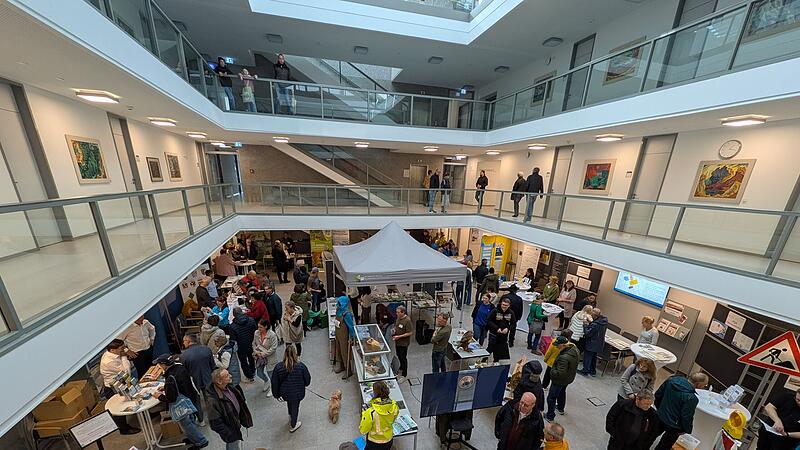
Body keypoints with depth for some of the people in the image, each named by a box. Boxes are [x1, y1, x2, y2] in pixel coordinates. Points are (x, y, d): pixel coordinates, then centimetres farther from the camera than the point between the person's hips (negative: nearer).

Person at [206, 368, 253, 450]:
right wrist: (230, 435, -18)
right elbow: (216, 423, -25)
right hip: (230, 431, -7)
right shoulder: (213, 400, -35)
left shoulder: (228, 387, -13)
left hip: (236, 423, 7)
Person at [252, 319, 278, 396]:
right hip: (259, 357, 5)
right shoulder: (256, 333, -10)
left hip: (269, 357, -5)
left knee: (269, 373, 10)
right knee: (259, 373, 17)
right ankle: (267, 381, 49)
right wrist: (256, 351, -10)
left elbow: (274, 348, -22)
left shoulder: (272, 335, -26)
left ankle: (271, 388, 37)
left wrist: (264, 354, -21)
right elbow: (254, 343, 5)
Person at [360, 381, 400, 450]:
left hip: (374, 443, -4)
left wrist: (364, 413, -9)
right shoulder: (394, 406, -21)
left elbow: (363, 430, -18)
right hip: (389, 440, 4)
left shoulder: (371, 412, -34)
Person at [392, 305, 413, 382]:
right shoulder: (398, 317, -3)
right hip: (397, 341, 8)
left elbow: (409, 333, -24)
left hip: (404, 343, -8)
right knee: (399, 356, 24)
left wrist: (399, 336, -24)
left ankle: (404, 375, 24)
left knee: (403, 358, 7)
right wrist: (394, 330, -6)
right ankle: (401, 368, 48)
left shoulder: (407, 320, -27)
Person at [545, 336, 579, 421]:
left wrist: (552, 371, -19)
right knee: (562, 392, 34)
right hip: (569, 378, 9)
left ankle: (550, 416, 24)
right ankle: (560, 408, 56)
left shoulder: (564, 357, -41)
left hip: (560, 380, -9)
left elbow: (560, 373, -36)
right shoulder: (574, 349, -14)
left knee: (551, 398, 9)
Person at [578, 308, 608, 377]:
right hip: (599, 344, 8)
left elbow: (588, 333, -25)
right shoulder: (604, 320, -7)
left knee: (587, 357, 9)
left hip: (591, 344, -8)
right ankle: (593, 371, 37)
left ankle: (585, 371, 22)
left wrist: (585, 325, -19)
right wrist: (590, 322, 0)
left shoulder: (595, 324, -34)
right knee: (594, 357, 24)